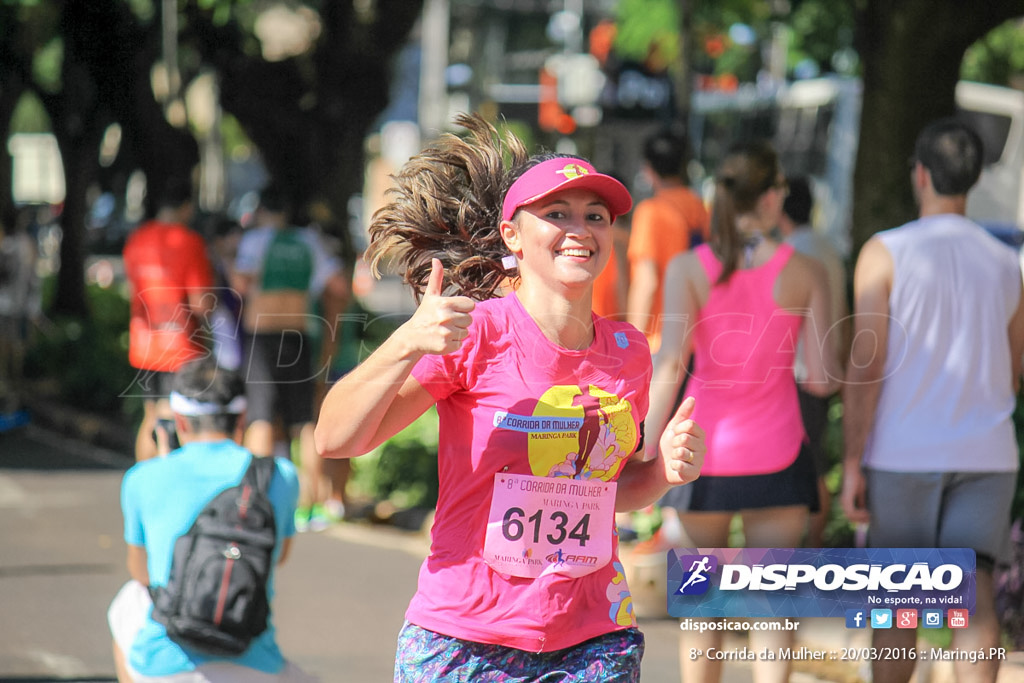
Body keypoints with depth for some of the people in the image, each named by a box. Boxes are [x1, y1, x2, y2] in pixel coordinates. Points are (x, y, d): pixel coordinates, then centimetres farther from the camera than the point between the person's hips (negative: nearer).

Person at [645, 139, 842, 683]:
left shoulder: (687, 269, -7)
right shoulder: (805, 272, -4)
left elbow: (670, 363, -15)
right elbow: (823, 377, -5)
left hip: (701, 453, 0)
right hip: (776, 455, 0)